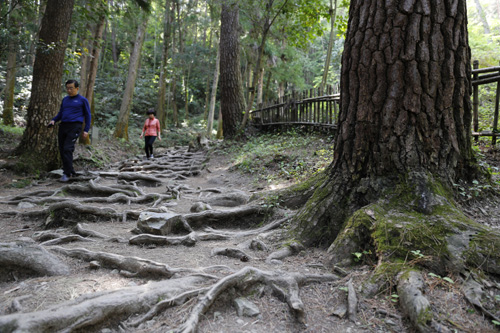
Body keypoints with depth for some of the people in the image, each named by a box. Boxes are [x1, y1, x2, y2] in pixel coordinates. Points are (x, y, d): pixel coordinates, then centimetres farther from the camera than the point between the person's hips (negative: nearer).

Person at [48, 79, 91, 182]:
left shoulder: (82, 100, 4)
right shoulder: (65, 100, 19)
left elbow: (87, 115, 6)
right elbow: (60, 113, 26)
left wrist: (86, 130, -2)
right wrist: (53, 120, 5)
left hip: (74, 127, -6)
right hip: (63, 126, 6)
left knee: (67, 149, -17)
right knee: (62, 150, 4)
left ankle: (67, 173, -11)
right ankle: (71, 172, 15)